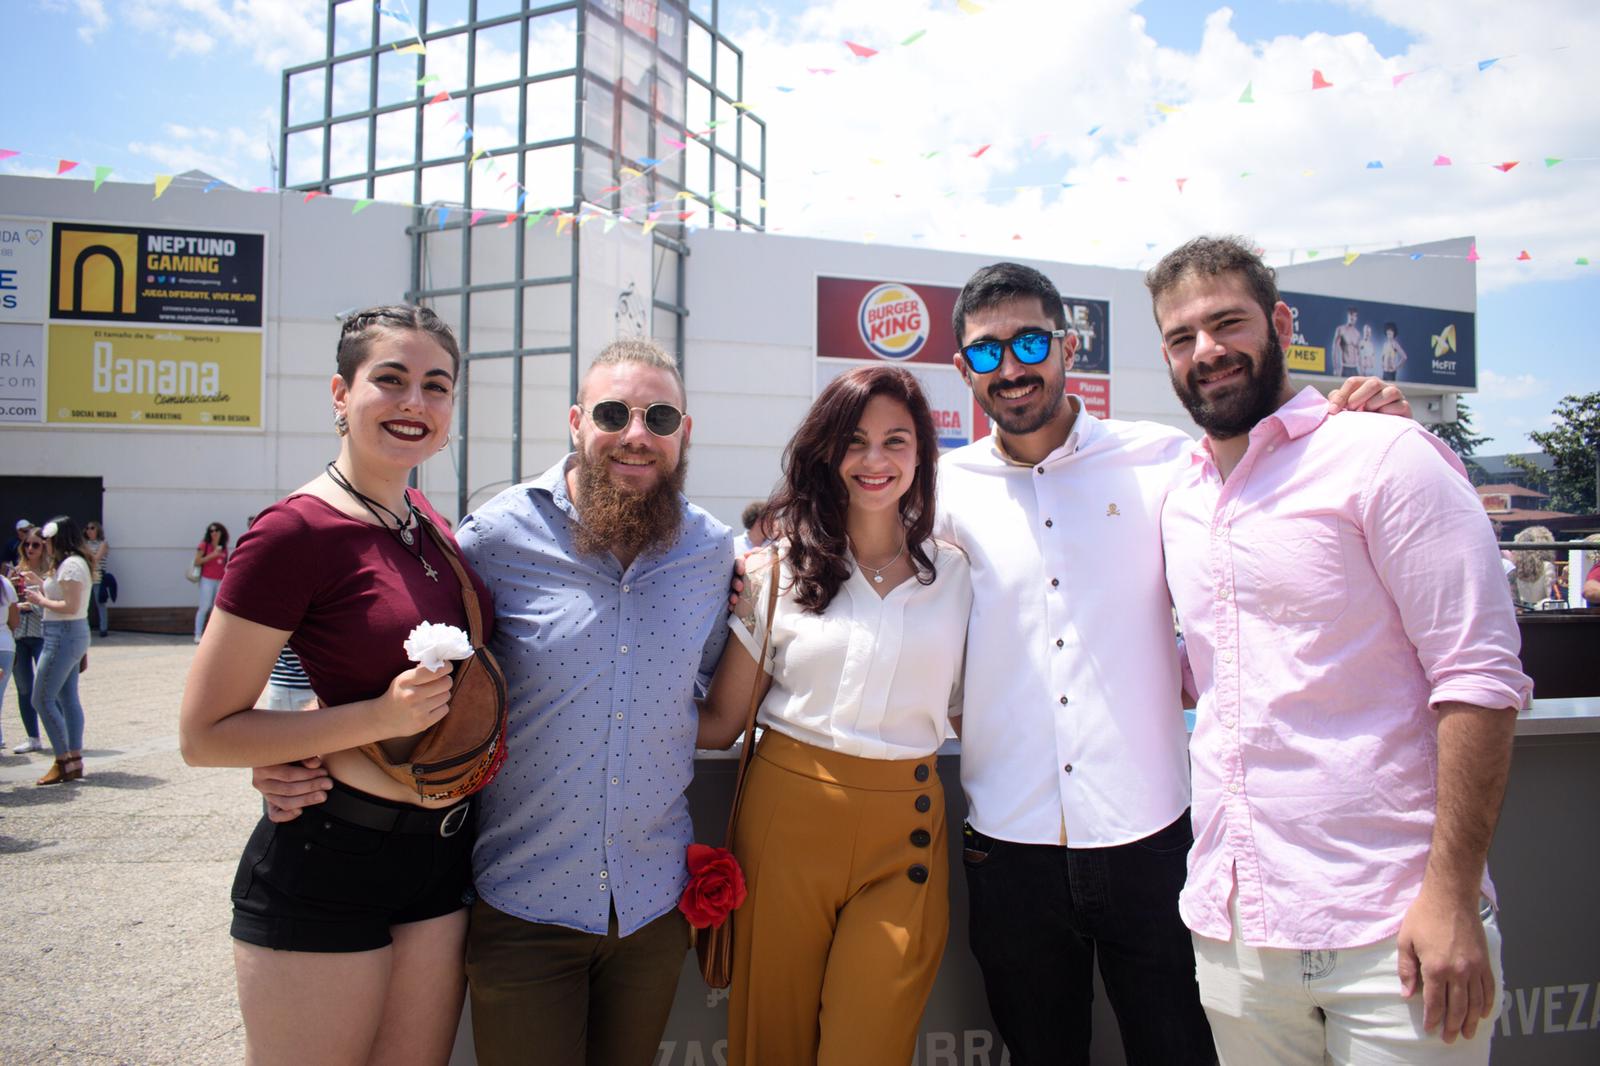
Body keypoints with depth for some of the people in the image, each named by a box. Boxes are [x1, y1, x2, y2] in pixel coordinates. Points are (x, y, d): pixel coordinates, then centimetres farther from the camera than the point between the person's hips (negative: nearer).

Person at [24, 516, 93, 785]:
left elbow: (71, 606, -22)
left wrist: (41, 601, -10)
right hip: (70, 635, 10)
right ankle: (74, 761, 15)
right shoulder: (74, 563, 15)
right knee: (68, 699, 11)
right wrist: (40, 587, 10)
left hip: (63, 636, -10)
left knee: (42, 699, -5)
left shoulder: (70, 565, -16)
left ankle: (63, 762, -1)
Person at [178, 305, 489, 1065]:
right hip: (327, 865, -7)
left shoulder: (428, 519, 5)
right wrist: (379, 717, -22)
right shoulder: (295, 532, -16)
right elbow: (205, 735, -13)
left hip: (438, 857, 7)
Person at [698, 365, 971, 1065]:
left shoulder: (954, 574, 6)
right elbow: (719, 721, 0)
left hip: (904, 830, 1)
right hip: (789, 816, -1)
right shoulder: (779, 570, 0)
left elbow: (970, 710, 14)